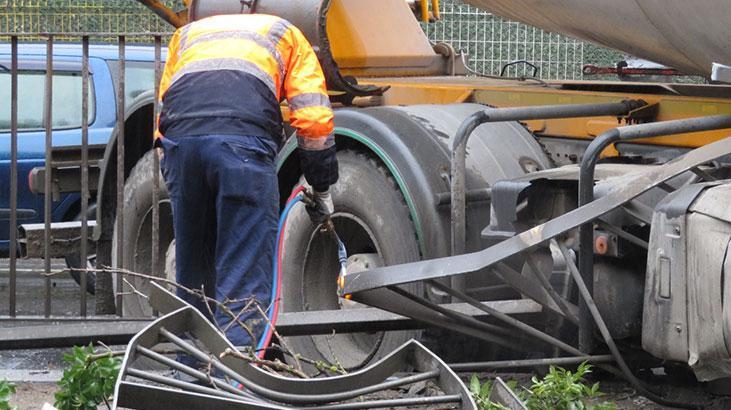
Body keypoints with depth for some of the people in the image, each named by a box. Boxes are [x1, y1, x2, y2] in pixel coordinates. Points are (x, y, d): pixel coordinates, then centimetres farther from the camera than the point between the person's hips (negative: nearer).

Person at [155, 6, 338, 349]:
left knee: (193, 271, 16)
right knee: (246, 274, -1)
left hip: (179, 140, 3)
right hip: (243, 138, -3)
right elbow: (314, 119, 17)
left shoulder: (187, 33, 39)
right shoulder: (286, 35, 30)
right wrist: (322, 190, 25)